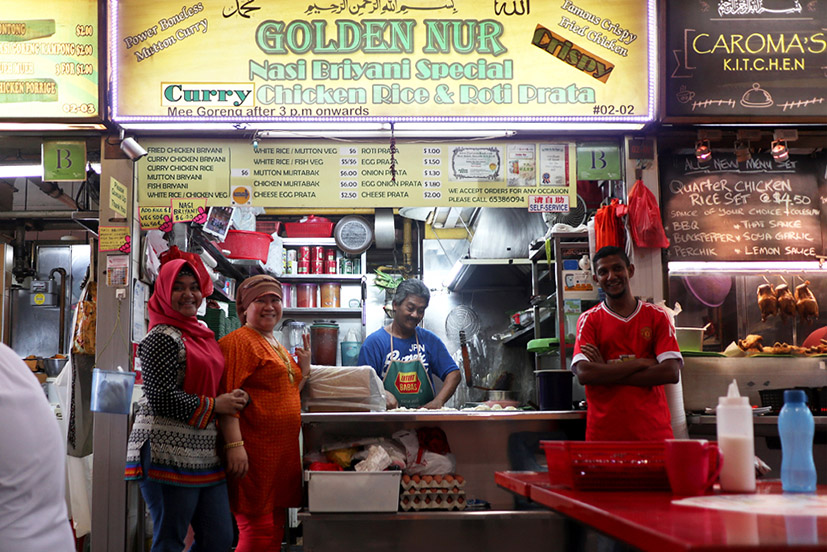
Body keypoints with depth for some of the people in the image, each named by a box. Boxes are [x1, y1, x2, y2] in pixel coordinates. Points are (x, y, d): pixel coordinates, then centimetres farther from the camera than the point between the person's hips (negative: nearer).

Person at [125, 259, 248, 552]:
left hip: (205, 455, 9)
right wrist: (213, 405, -11)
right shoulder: (161, 338, -9)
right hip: (170, 454, -9)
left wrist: (233, 399, 12)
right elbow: (160, 399, -17)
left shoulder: (201, 333, 18)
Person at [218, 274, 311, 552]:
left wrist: (305, 367, 13)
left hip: (283, 453, 10)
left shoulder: (278, 348, 21)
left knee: (275, 528, 13)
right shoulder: (238, 341, -9)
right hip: (254, 452, -10)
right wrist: (234, 444, -26)